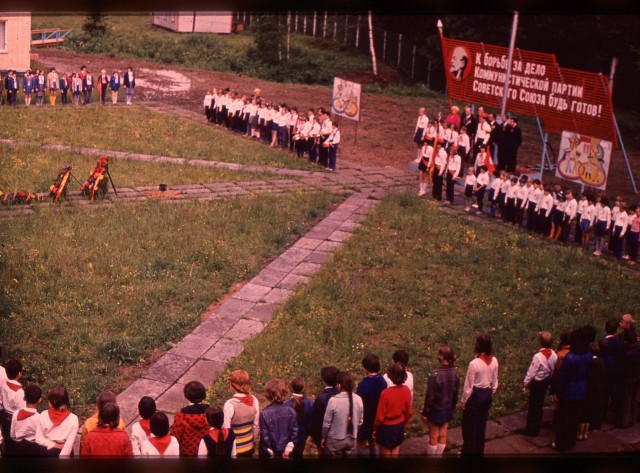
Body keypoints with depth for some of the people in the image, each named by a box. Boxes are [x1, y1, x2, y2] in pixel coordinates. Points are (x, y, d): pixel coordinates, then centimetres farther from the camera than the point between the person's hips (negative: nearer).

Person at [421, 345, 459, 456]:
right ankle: (438, 456, 33)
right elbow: (456, 393, 2)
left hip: (435, 410, -5)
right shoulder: (455, 373, -11)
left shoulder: (435, 374, -29)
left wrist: (425, 412, -8)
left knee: (434, 436, 11)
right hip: (447, 409, 5)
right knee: (442, 435, 18)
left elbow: (430, 396, -20)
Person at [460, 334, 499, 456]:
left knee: (469, 425, 12)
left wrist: (463, 401, -5)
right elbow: (494, 383, 4)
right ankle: (479, 451, 34)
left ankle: (469, 452, 23)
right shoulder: (494, 361, -7)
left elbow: (468, 386, -18)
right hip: (487, 395, 6)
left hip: (475, 396, -6)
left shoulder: (474, 363, -25)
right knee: (481, 424, 21)